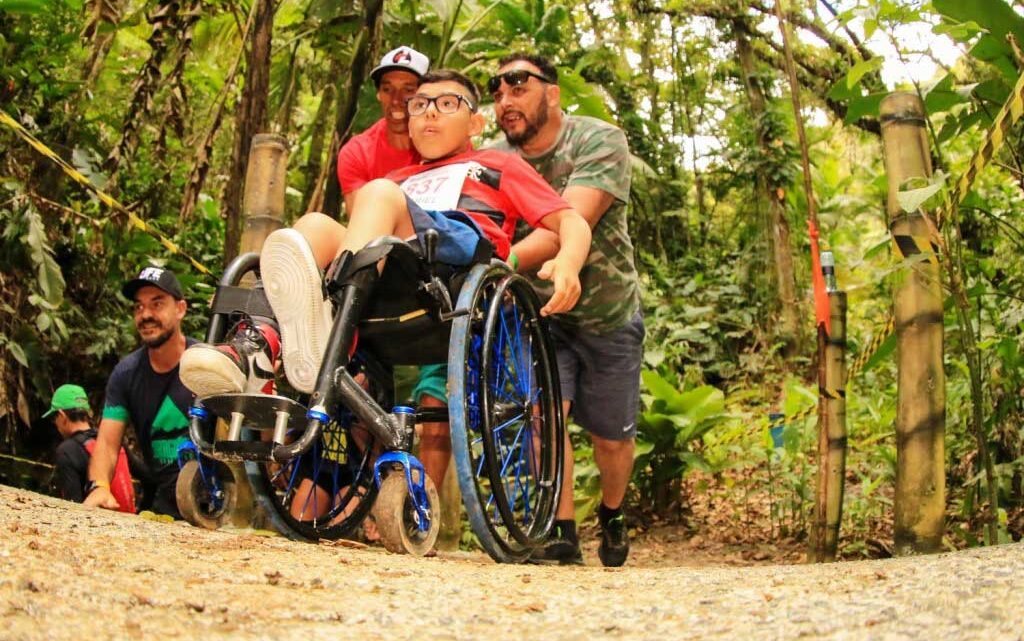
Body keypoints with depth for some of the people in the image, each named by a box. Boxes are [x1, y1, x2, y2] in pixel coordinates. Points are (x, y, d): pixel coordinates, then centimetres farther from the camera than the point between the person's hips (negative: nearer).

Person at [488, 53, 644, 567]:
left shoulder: (600, 142, -23)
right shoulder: (493, 159, -10)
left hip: (606, 312, -1)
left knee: (611, 437, 8)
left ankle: (611, 515, 37)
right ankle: (562, 534, -13)